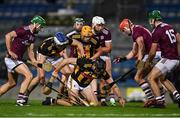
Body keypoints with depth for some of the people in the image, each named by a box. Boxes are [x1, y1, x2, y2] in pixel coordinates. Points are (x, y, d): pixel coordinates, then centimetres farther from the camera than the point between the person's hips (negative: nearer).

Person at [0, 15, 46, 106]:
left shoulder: (32, 36, 12)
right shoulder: (24, 30, -16)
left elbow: (30, 51, 15)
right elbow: (8, 36, -24)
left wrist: (34, 61, -2)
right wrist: (10, 52, -22)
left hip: (17, 60, 10)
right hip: (11, 58, -10)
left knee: (12, 83, 18)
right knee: (29, 75, -18)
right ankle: (20, 99, -17)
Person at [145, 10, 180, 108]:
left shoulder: (156, 32, -13)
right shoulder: (170, 27, 11)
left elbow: (152, 52, -11)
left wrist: (148, 62, 7)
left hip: (168, 59, -9)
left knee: (151, 78, -4)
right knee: (162, 78, 26)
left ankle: (159, 101, -12)